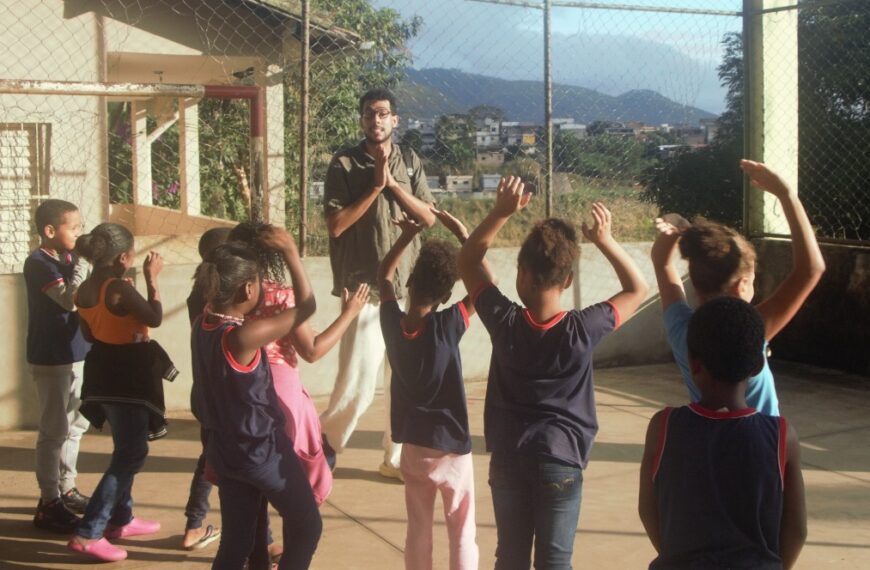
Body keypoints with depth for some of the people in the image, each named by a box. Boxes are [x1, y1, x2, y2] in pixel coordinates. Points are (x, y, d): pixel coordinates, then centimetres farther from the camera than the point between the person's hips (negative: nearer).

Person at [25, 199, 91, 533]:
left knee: (75, 425, 17)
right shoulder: (38, 263, -15)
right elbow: (70, 299, -26)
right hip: (51, 359, -9)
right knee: (54, 431, -3)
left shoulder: (68, 259, 9)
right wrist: (83, 262, -22)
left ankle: (66, 490, 30)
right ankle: (48, 504, 4)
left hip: (75, 355, 9)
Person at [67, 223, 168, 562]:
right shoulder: (119, 288, -22)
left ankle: (121, 519, 35)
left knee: (126, 449, 23)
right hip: (126, 375, -9)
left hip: (105, 371, 9)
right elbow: (155, 318, -14)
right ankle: (88, 534, -9)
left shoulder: (86, 288, 4)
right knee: (132, 454, -5)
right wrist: (151, 277, -6)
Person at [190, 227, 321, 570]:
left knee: (236, 542, 15)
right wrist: (290, 251, -14)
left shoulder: (202, 325, -6)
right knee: (307, 525, 14)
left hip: (224, 449, 8)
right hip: (261, 450, -8)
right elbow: (306, 306, -18)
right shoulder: (245, 336, -27)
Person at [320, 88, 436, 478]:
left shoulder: (410, 162, 9)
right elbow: (335, 225, -10)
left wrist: (393, 184, -10)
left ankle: (396, 458, 22)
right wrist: (375, 187, -14)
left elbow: (428, 218, 1)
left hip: (408, 287, 4)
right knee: (358, 384, -6)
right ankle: (321, 445, 17)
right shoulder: (344, 164, -3)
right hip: (365, 288, -4)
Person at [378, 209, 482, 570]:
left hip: (413, 445, 4)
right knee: (462, 533, 7)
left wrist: (407, 236, 9)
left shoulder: (392, 321, -9)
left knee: (418, 528, 16)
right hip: (451, 446, -4)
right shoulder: (448, 327, -20)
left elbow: (383, 277, 11)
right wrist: (462, 234, -7)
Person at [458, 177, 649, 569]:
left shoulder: (505, 322, -13)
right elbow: (637, 289, 0)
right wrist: (605, 241, -7)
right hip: (562, 460, -1)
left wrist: (501, 213, -7)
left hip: (508, 458, 2)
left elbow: (467, 263, 1)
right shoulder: (582, 330, -15)